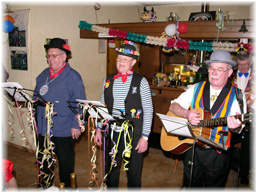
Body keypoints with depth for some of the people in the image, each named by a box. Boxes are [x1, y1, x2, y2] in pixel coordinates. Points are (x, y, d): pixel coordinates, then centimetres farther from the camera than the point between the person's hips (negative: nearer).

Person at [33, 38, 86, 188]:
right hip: (42, 128, 7)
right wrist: (34, 118, 14)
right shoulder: (44, 74, 10)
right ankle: (45, 186, 39)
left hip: (63, 130, -6)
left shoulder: (73, 76, -10)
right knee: (43, 161, 19)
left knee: (65, 163, 9)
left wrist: (77, 125, -14)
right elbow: (36, 97, 19)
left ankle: (67, 187, 30)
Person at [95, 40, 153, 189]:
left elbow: (148, 111, -6)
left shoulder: (141, 82, -6)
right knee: (110, 171, 16)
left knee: (133, 174, 10)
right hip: (112, 133, 4)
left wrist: (145, 137, -11)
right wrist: (99, 129, 8)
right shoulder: (108, 80, 7)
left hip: (133, 135, -3)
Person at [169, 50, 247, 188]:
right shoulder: (196, 89, 2)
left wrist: (235, 126, -34)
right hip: (191, 149, 2)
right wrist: (186, 113, -20)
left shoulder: (237, 95, -4)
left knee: (214, 186, 15)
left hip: (217, 154, -2)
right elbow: (173, 106, 0)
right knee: (190, 185, 17)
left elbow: (238, 127, -11)